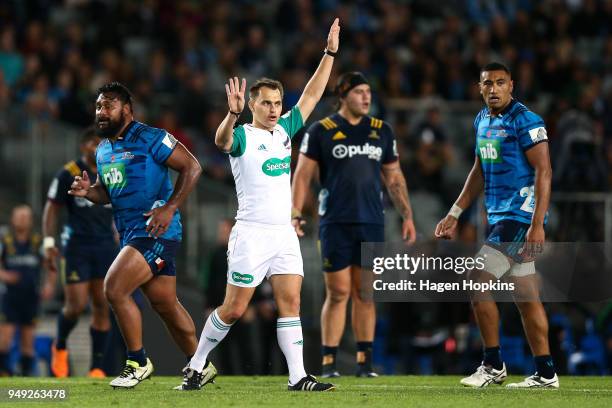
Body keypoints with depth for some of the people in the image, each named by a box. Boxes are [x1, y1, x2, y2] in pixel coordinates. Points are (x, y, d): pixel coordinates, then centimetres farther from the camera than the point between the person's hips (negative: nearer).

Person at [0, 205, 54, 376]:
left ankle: (27, 372, 11)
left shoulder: (39, 243, 4)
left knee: (28, 339, 4)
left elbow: (51, 267, 10)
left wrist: (49, 285, -5)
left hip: (31, 298, 1)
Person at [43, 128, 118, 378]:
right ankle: (60, 347, 23)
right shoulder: (68, 174, -4)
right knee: (76, 305, -8)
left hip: (106, 247, 4)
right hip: (76, 247, -4)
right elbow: (52, 208, -2)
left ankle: (97, 367, 4)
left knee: (102, 307, -1)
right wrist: (48, 242, -10)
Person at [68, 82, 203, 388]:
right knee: (165, 305, 13)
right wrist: (88, 191, 2)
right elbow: (107, 191, 26)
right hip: (129, 233, 9)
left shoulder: (150, 139, -11)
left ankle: (138, 363, -4)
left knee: (115, 289, -18)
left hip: (155, 231, -9)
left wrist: (170, 208, -19)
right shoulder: (103, 150, 15)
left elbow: (192, 167, -12)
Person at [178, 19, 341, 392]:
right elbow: (222, 140, -30)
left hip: (284, 232, 6)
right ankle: (196, 366, 13)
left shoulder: (284, 130, 13)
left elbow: (311, 96, 18)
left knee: (290, 303, -3)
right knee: (234, 309, -2)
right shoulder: (242, 137, -7)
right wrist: (233, 114, -50)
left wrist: (330, 53, 13)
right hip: (252, 233, -6)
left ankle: (298, 376, -6)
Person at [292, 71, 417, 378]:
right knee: (338, 293, -5)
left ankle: (365, 361, 9)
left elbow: (394, 178, 17)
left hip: (371, 224, 3)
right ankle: (329, 362, 1)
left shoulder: (381, 131, 12)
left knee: (365, 293, 5)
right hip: (335, 223, -3)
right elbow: (303, 175, 0)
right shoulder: (321, 131, 0)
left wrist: (407, 215, 11)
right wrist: (296, 214, -9)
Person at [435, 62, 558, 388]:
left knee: (477, 283, -12)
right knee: (525, 296, 9)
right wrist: (454, 214, 22)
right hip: (498, 216, 8)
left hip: (521, 216, -8)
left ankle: (493, 366, -3)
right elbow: (479, 172, 24)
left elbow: (543, 171, -17)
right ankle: (545, 373, 12)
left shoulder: (525, 121, -13)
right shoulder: (482, 121, 13)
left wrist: (537, 225, -23)